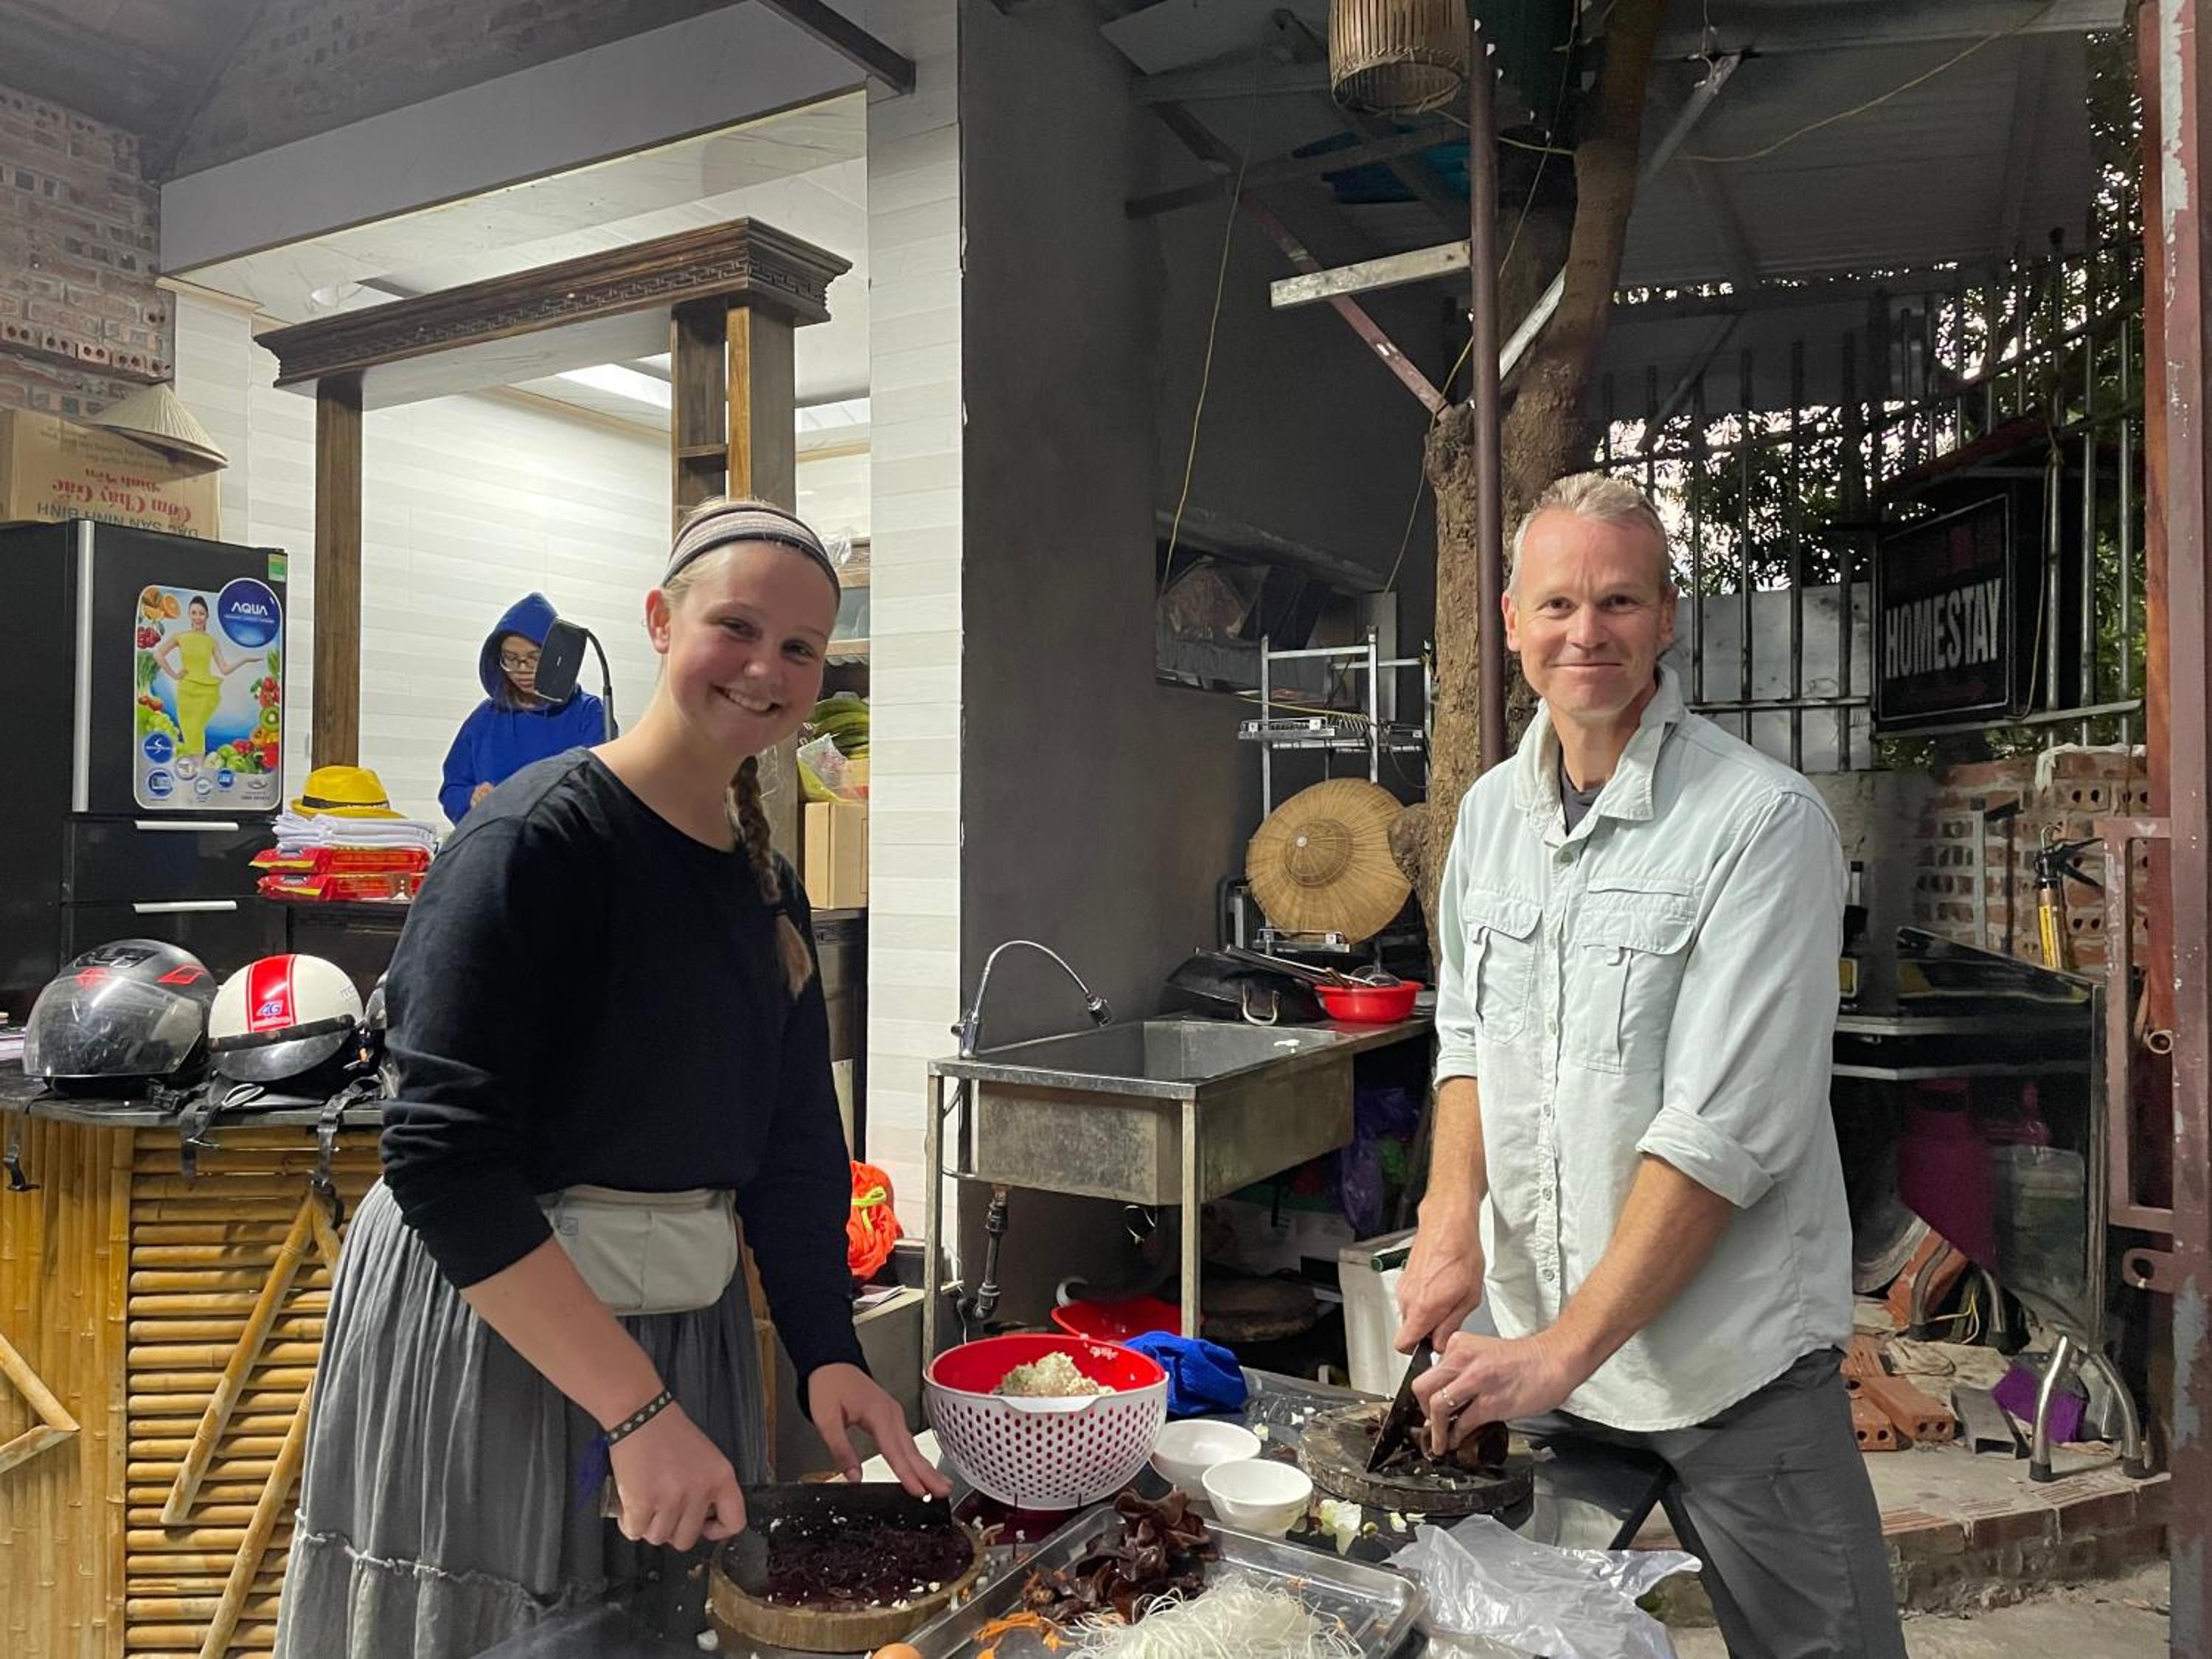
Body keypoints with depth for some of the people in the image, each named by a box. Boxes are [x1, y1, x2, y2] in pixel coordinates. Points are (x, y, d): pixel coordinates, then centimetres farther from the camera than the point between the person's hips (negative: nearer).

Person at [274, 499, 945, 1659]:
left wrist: (826, 1353, -3)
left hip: (680, 1323, 7)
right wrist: (639, 1410, -25)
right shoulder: (541, 837, -18)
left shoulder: (768, 887, 5)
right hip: (482, 1325, -6)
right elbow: (445, 1162, -23)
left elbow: (796, 1148, 8)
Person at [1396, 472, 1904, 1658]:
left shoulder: (1765, 822, -17)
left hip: (1732, 1367, -5)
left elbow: (1724, 1129, -21)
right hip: (1534, 1350, 5)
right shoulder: (1492, 812, 3)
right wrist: (1451, 1217, -6)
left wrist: (1564, 1349, -22)